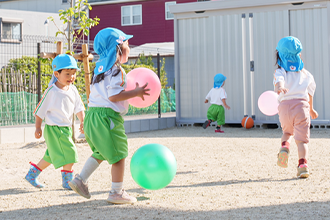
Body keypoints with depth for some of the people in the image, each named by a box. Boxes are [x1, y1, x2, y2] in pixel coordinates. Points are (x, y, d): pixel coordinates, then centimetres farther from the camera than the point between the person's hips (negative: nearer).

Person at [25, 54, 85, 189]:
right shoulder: (51, 91, -13)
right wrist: (38, 128, -6)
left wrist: (82, 121, -7)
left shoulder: (72, 90, 5)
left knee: (51, 156, 18)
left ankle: (32, 174, 32)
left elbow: (79, 107, 8)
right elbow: (40, 110, -7)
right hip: (54, 128, -7)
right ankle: (67, 181, 4)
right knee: (69, 154, -10)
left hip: (66, 128, 7)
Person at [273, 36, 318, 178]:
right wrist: (311, 109, 41)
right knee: (302, 139, -1)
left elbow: (279, 81, -19)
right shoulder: (305, 73, 17)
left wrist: (279, 88, -41)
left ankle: (284, 146, -3)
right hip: (302, 105, 0)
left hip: (285, 105, 0)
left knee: (287, 131, 26)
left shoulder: (280, 72, 6)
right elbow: (310, 92, 27)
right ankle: (303, 164, -21)